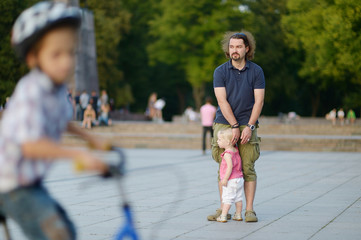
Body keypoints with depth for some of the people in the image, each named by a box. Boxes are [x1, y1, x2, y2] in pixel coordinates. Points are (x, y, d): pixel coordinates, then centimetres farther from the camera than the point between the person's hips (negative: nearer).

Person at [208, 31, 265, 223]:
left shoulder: (256, 71, 2)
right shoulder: (220, 71, 1)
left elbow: (259, 101, -1)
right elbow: (222, 101, -5)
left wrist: (249, 126, -11)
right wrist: (234, 126, -12)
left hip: (247, 125, 0)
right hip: (224, 124, 0)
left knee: (248, 168, -3)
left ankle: (249, 210, 0)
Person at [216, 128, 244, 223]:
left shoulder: (227, 154, -19)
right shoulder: (235, 151, 8)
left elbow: (230, 166, -26)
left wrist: (225, 179, -24)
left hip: (231, 180, -8)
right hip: (239, 178, 9)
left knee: (227, 199, -5)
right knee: (238, 198, 14)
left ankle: (223, 216, -5)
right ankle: (238, 215, 21)